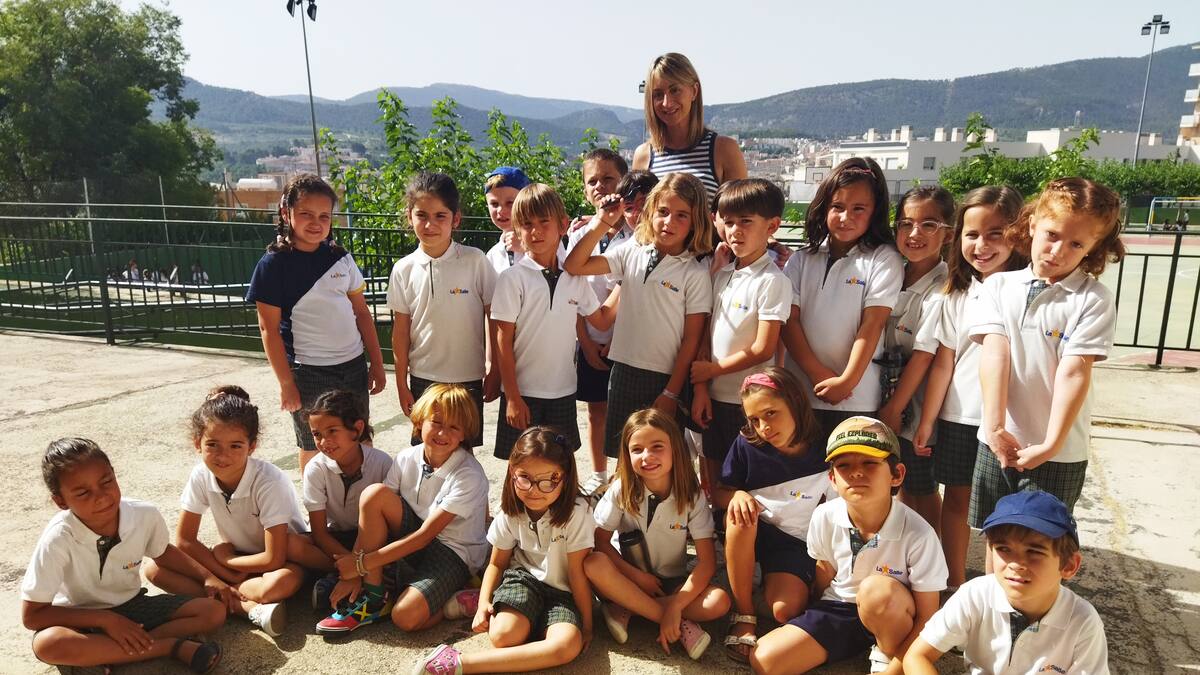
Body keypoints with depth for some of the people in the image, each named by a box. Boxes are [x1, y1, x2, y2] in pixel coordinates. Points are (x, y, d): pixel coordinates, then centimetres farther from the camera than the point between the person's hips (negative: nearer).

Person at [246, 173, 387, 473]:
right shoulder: (273, 265, -9)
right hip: (308, 372, -4)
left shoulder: (340, 258, 3)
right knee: (313, 448, 12)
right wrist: (286, 384, -10)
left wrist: (377, 364, 6)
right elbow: (269, 329, -9)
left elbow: (362, 312, 8)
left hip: (354, 366, 4)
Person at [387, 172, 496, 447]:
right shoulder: (404, 269, -3)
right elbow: (401, 330, 3)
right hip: (423, 378, 2)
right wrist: (401, 384, 5)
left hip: (468, 378, -2)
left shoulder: (475, 261, -9)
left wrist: (495, 372, -2)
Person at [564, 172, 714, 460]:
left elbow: (692, 339, -8)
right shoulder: (631, 255, 2)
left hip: (666, 378, -3)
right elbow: (574, 266, -3)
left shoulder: (695, 273, -8)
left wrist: (671, 393, -9)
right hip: (625, 371, 4)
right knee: (622, 454, 15)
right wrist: (602, 222, -8)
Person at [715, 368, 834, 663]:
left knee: (784, 610, -29)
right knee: (740, 512, -34)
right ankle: (743, 614, -19)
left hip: (795, 544, -2)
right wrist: (737, 495, -22)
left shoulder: (823, 457, -10)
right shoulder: (746, 445, -8)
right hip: (748, 537, 2)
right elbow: (719, 493, 1)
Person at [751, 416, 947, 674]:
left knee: (878, 589, -37)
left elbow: (926, 618, -17)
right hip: (839, 609, 3)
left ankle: (888, 654, -6)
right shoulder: (824, 517, -16)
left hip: (895, 617, -2)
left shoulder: (918, 534, -25)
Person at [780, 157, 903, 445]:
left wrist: (846, 381, -14)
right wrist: (818, 374, -9)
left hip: (856, 401, -3)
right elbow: (789, 321, 0)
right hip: (799, 395, 3)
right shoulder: (802, 260, 8)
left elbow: (872, 325, -8)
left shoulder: (884, 260, -1)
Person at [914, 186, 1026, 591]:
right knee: (957, 499, 14)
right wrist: (926, 421, 4)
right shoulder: (957, 295, 2)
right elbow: (943, 363, 3)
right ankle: (955, 584, 31)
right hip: (958, 418, 3)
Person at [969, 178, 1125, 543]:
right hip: (999, 442, 3)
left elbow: (1074, 372, -14)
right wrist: (995, 427, -17)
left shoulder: (1094, 299, -8)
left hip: (1057, 451, -2)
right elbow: (994, 353, -9)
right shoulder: (999, 286, 0)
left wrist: (1051, 444, -18)